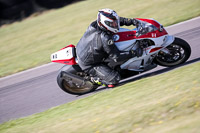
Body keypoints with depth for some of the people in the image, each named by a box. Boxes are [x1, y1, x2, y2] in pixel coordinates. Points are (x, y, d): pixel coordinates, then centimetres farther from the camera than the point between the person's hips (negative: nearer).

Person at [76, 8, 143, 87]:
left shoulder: (95, 24, -11)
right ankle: (95, 79, 8)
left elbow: (118, 20, 5)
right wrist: (134, 53, -23)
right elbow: (116, 57, -25)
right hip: (88, 64, -8)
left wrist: (131, 21, -5)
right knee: (115, 79, -13)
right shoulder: (105, 39, -33)